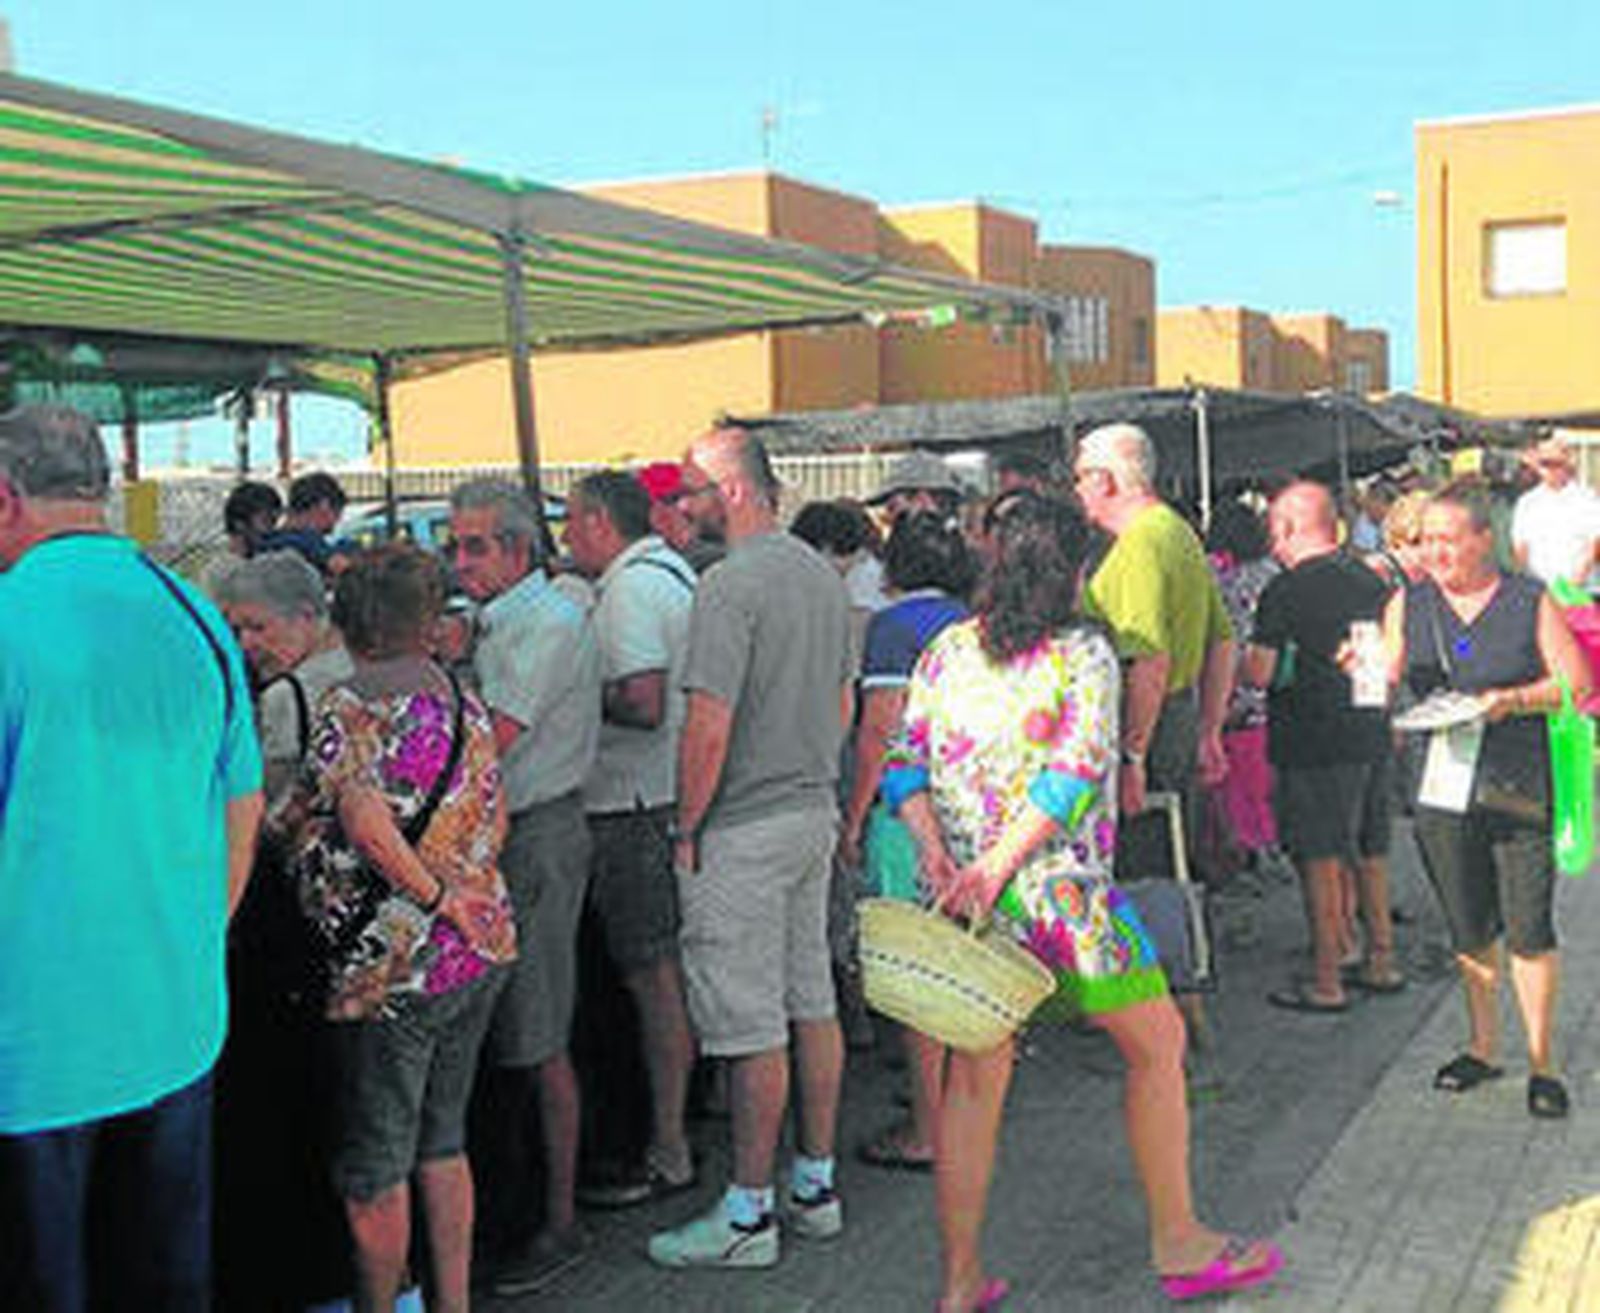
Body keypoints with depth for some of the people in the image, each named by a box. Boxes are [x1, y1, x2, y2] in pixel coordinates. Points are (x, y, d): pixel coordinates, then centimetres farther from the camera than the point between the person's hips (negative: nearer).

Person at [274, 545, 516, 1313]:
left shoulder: (349, 710, -13)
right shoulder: (465, 704, 8)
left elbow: (366, 821, -28)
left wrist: (435, 893, -18)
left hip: (392, 969, -7)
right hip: (480, 953, 7)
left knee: (373, 1173, 9)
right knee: (443, 1144, 20)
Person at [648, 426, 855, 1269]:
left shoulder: (731, 584, -17)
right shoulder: (821, 573, 10)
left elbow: (708, 728, -21)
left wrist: (687, 828, -11)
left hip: (743, 828, -9)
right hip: (815, 812, 9)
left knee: (751, 1028, -1)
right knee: (812, 1005, 15)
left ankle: (749, 1215, 8)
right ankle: (816, 1187, 25)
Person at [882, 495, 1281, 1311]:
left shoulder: (947, 650, 9)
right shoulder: (1084, 652, -5)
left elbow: (907, 760, 3)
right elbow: (1075, 770, -16)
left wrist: (933, 847, -6)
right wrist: (999, 865, -18)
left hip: (963, 896, 5)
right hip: (1061, 893, -5)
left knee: (974, 1075, 12)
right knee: (1156, 1046, 13)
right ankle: (1177, 1245, 24)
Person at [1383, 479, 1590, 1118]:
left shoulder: (1531, 602, 0)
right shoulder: (1408, 604, 8)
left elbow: (1576, 683, 0)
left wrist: (1514, 699, -17)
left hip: (1520, 787, -3)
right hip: (1441, 786, 3)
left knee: (1529, 928, -2)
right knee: (1468, 928, 12)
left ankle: (1541, 1060, 13)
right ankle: (1482, 1047, 28)